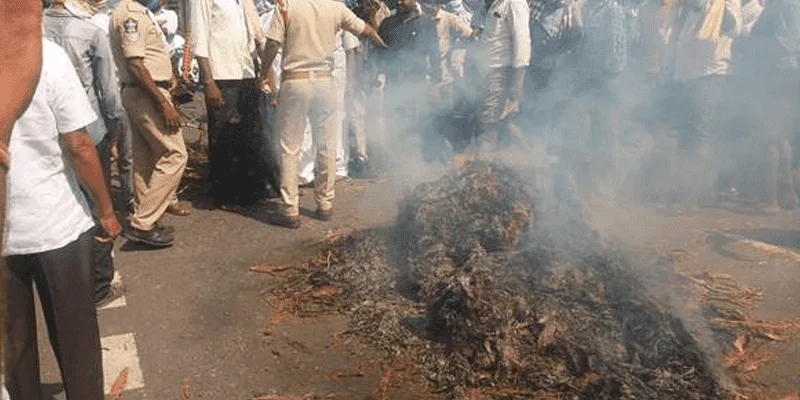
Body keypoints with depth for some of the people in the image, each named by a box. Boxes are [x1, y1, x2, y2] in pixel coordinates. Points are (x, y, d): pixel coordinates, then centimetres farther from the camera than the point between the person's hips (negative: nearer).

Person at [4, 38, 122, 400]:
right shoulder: (45, 55, -14)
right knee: (75, 334, 15)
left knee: (13, 342, 19)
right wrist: (105, 211, -2)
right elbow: (78, 146, -14)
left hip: (7, 232, 2)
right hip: (57, 224, -2)